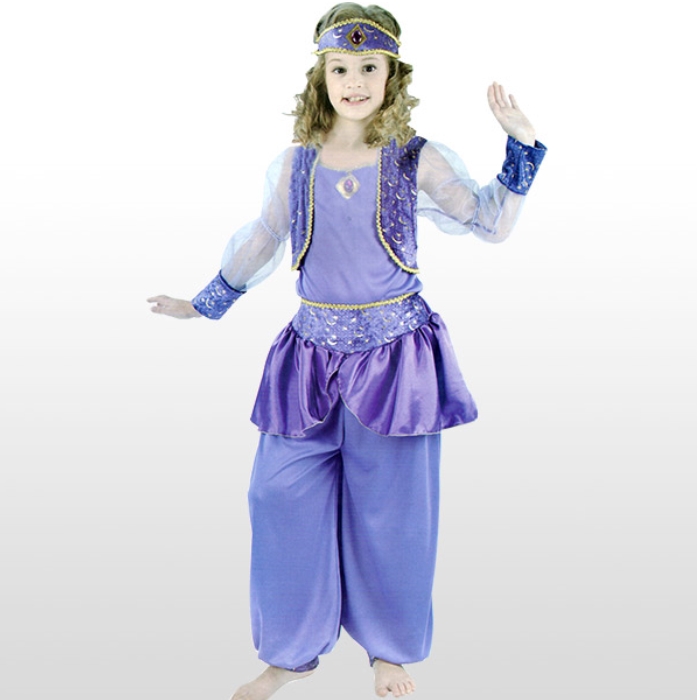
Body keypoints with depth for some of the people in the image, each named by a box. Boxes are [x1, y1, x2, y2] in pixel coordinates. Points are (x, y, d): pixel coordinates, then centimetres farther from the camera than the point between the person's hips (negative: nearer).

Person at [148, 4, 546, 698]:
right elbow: (260, 241, 17)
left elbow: (492, 223, 4)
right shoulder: (294, 163, 3)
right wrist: (203, 303, 26)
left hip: (395, 353, -2)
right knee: (283, 498, 4)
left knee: (389, 507, 7)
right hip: (313, 352, 2)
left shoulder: (417, 160, -2)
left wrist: (520, 148, -8)